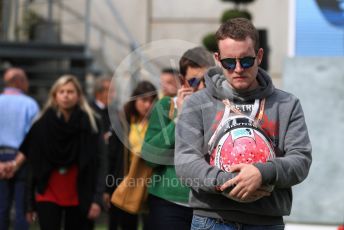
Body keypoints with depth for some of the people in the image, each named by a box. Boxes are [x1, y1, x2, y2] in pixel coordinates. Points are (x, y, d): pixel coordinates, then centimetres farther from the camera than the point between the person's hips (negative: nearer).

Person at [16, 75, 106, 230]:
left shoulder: (91, 124, -2)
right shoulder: (42, 125, 1)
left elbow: (99, 164, -5)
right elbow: (33, 165, 4)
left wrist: (97, 199, -15)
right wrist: (30, 202, 1)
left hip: (79, 198, 0)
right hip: (48, 196, 0)